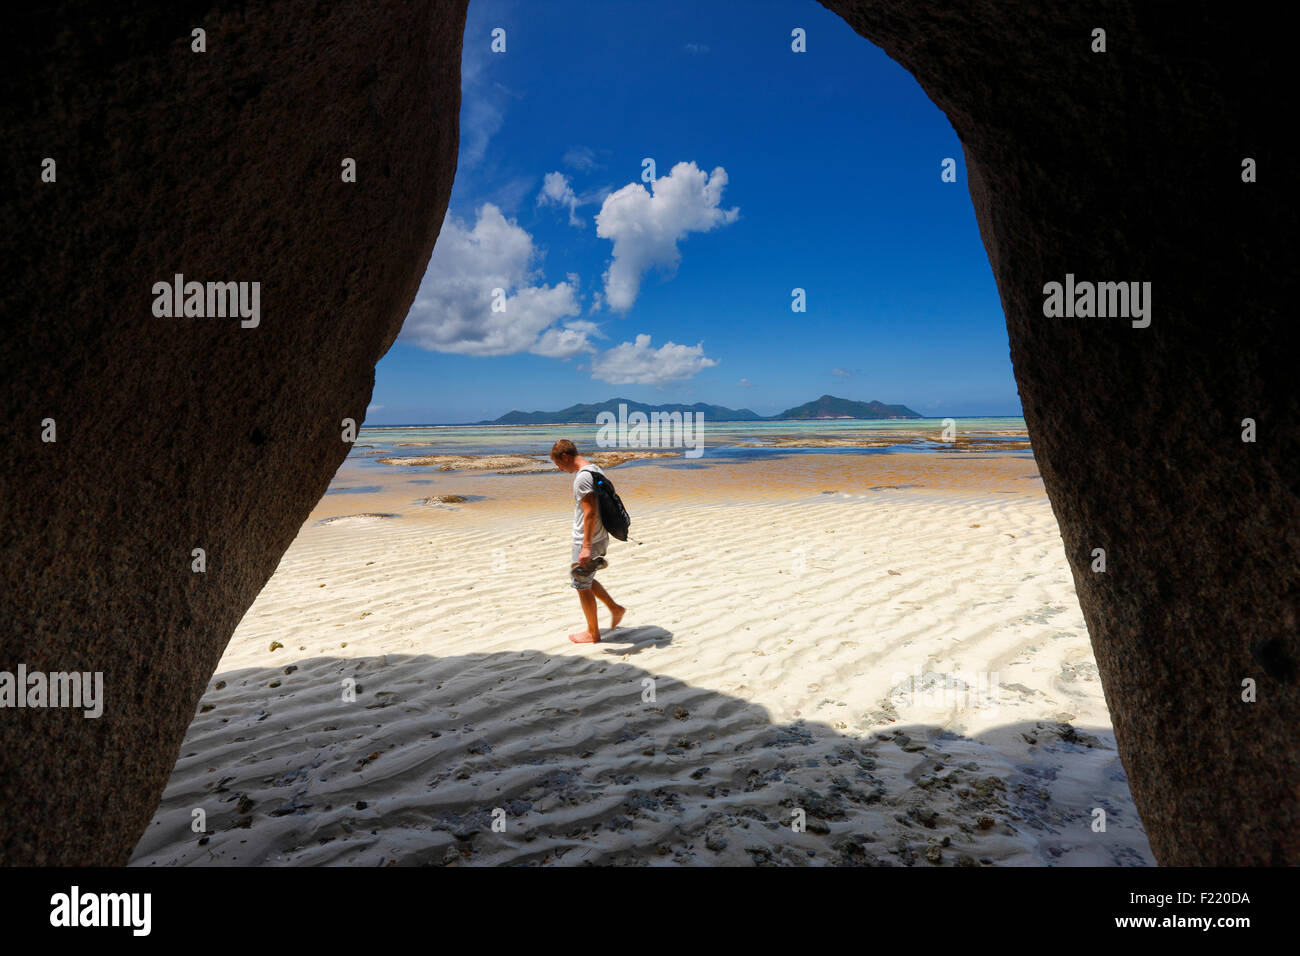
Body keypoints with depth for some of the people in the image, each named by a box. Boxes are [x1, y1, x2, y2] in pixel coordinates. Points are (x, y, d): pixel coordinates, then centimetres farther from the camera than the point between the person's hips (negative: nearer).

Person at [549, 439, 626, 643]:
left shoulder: (582, 477, -20)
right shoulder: (595, 470, 11)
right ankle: (615, 608, 26)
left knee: (582, 584, 4)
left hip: (586, 540, -10)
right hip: (600, 538, 10)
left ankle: (593, 633, 15)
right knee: (584, 580, 23)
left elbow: (590, 512, -26)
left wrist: (586, 547, -28)